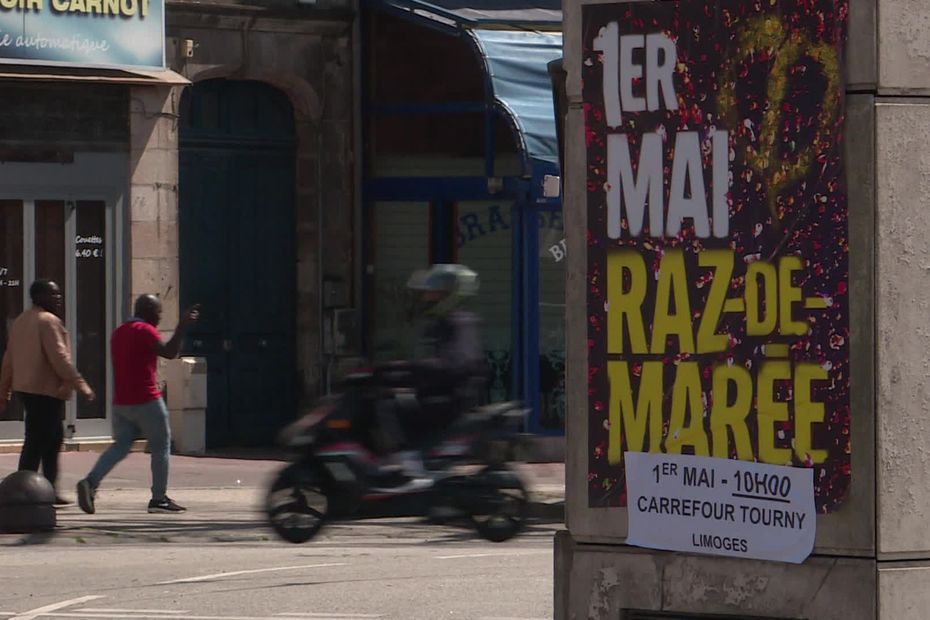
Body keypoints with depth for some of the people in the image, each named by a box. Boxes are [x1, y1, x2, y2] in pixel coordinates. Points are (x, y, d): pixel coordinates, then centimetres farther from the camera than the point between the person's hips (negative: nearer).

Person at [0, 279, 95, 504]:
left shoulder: (21, 321, 16)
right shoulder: (48, 321, -12)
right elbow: (59, 358, -20)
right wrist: (80, 385, -17)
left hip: (26, 390, 10)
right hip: (45, 391, -10)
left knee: (53, 437, 16)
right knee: (36, 442, -7)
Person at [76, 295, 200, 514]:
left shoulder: (119, 332, 16)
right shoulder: (145, 331, -11)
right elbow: (169, 352, -21)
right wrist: (182, 327, -17)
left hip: (120, 403, 7)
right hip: (146, 401, -7)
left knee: (120, 446, 6)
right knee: (161, 447, 5)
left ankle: (91, 482, -16)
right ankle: (159, 498, 7)